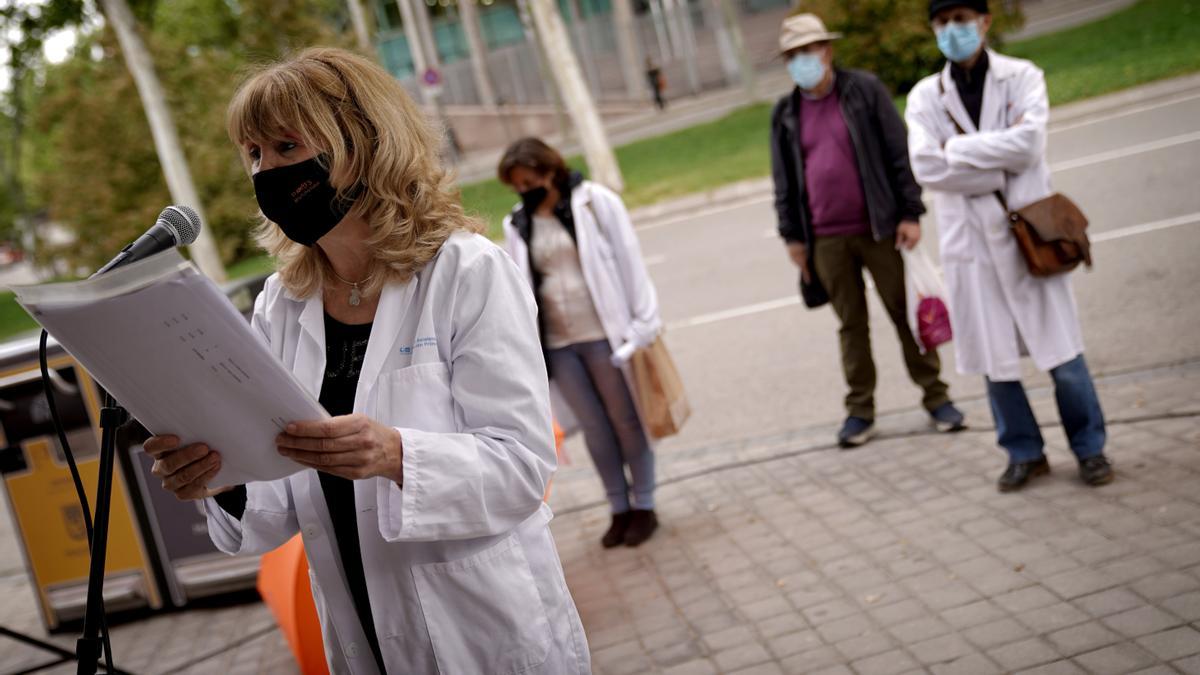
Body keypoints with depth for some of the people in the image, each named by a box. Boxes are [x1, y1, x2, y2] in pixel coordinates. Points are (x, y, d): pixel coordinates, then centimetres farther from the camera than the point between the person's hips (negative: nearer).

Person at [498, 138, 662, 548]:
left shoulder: (595, 202, -5)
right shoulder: (518, 225, 6)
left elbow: (628, 263, -6)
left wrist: (642, 325, -10)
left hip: (604, 333, -4)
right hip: (557, 343, 4)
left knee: (626, 420, 7)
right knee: (594, 426, 11)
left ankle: (644, 505, 20)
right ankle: (619, 509, 22)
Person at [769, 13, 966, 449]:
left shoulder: (865, 90, -1)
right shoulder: (785, 114, 6)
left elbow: (899, 154, -3)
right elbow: (784, 181, 9)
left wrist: (910, 213, -7)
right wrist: (793, 236, 7)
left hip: (879, 229, -2)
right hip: (826, 241, 2)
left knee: (905, 314, 5)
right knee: (851, 324, 9)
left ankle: (935, 397, 17)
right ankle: (860, 410, 17)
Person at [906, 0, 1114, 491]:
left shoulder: (1022, 77, 1)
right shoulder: (925, 97, 4)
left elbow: (1028, 143, -16)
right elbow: (926, 168, -11)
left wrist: (956, 147, -13)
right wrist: (1000, 169, -13)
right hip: (969, 240, 2)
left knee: (1061, 350, 2)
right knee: (993, 357, 9)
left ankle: (1089, 447, 21)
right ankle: (1024, 452, 25)